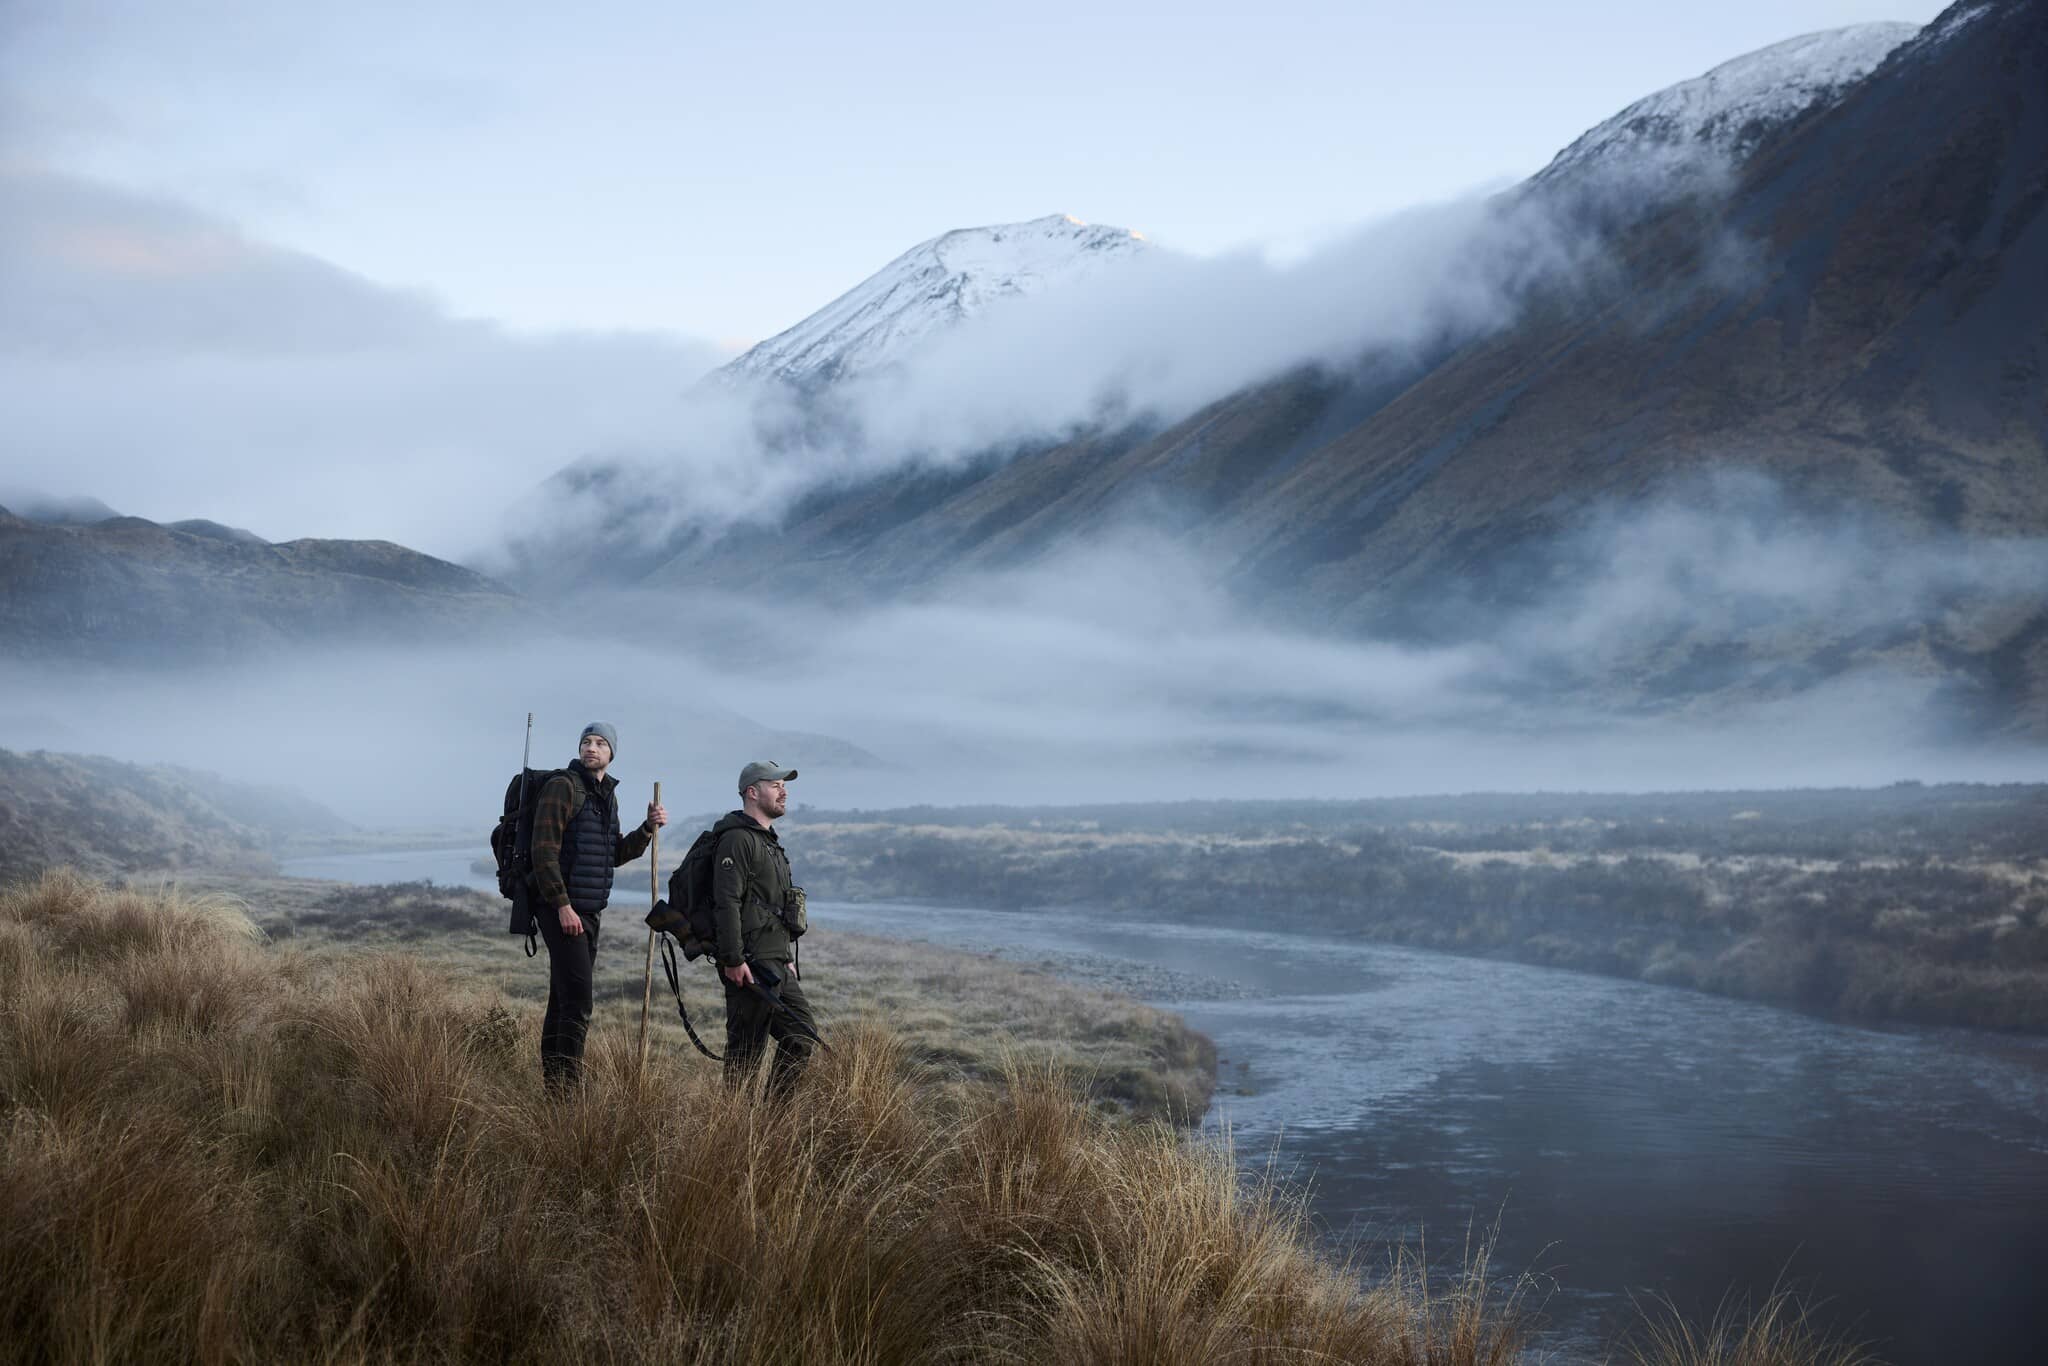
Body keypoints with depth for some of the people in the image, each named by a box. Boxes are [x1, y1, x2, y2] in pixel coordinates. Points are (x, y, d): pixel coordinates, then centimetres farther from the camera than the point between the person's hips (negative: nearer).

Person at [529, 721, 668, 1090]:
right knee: (577, 1002, -14)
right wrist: (562, 905, -20)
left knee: (563, 998, 13)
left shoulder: (608, 795, 16)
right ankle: (567, 1084, -13)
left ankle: (552, 1081, 18)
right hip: (562, 909, -9)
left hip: (590, 911, 9)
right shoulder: (563, 786, -10)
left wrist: (648, 828, 7)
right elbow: (544, 849, -16)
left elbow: (616, 854, 23)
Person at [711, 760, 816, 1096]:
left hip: (777, 964, 10)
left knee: (802, 1035, 9)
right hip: (750, 965, -10)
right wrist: (733, 960, -25)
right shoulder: (737, 839, -11)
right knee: (747, 1048, -6)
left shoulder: (770, 841, 23)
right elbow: (727, 902, -20)